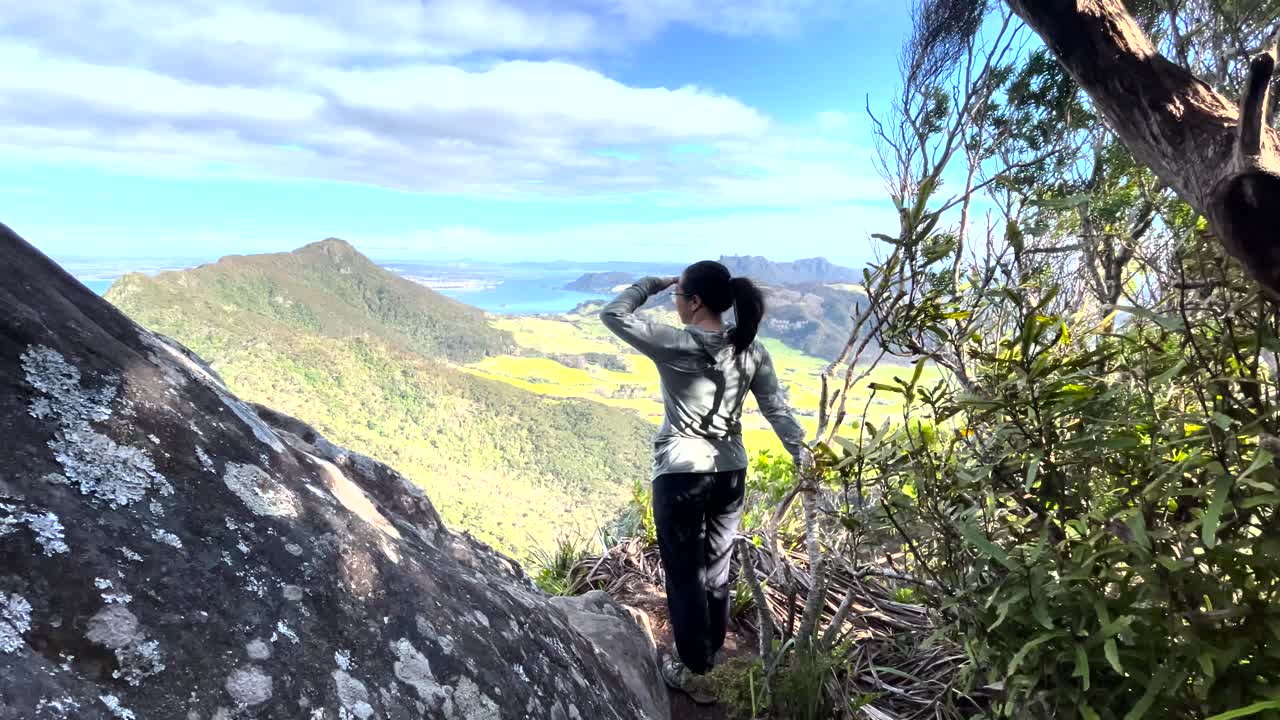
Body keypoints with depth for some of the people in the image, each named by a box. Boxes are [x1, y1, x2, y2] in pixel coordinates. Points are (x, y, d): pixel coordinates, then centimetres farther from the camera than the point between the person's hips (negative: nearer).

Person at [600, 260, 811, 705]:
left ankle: (696, 674, 22)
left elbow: (613, 315, -7)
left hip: (680, 474, -5)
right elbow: (777, 409, -6)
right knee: (717, 571, 20)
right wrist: (803, 458, -8)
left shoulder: (673, 345, -17)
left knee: (685, 575, 10)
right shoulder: (751, 351, -2)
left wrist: (653, 283, 2)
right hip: (731, 473, 6)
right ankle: (713, 660, 37)